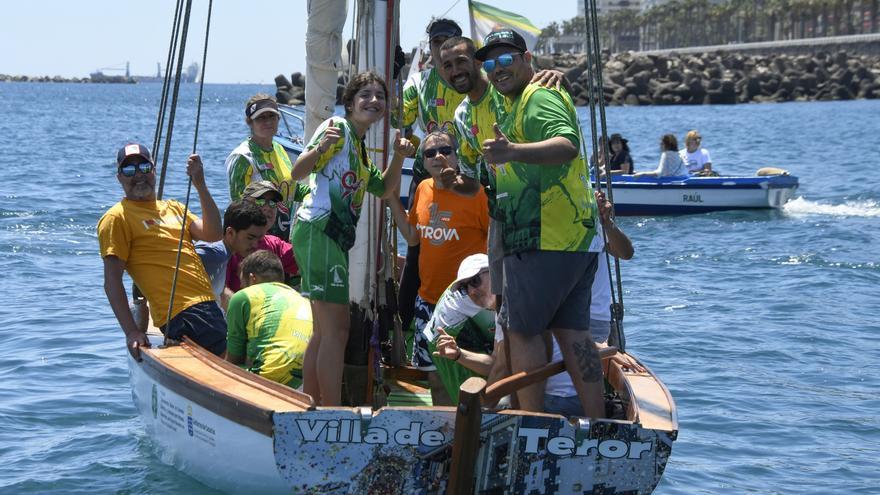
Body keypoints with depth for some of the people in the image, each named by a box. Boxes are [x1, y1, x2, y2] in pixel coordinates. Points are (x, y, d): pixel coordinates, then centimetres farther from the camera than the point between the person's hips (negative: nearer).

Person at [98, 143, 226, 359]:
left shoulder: (173, 208, 22)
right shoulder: (117, 218, -1)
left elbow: (213, 234, 7)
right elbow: (112, 282, -8)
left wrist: (200, 186, -2)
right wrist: (131, 332, -16)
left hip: (208, 306, 8)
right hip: (181, 315, -8)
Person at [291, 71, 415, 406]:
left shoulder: (359, 146, 20)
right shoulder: (339, 129, -7)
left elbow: (384, 190, 24)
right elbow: (298, 172, -16)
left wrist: (398, 156, 8)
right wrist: (321, 147, -35)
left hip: (336, 238, 11)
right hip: (319, 231, -11)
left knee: (324, 333, 15)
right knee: (336, 331, -14)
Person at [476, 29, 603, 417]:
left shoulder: (539, 97, -9)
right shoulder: (520, 105, 24)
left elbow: (567, 145, -30)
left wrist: (513, 151, -45)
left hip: (543, 240, -10)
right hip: (574, 239, 10)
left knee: (522, 329, -5)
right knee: (572, 330, 8)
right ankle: (597, 425, 8)